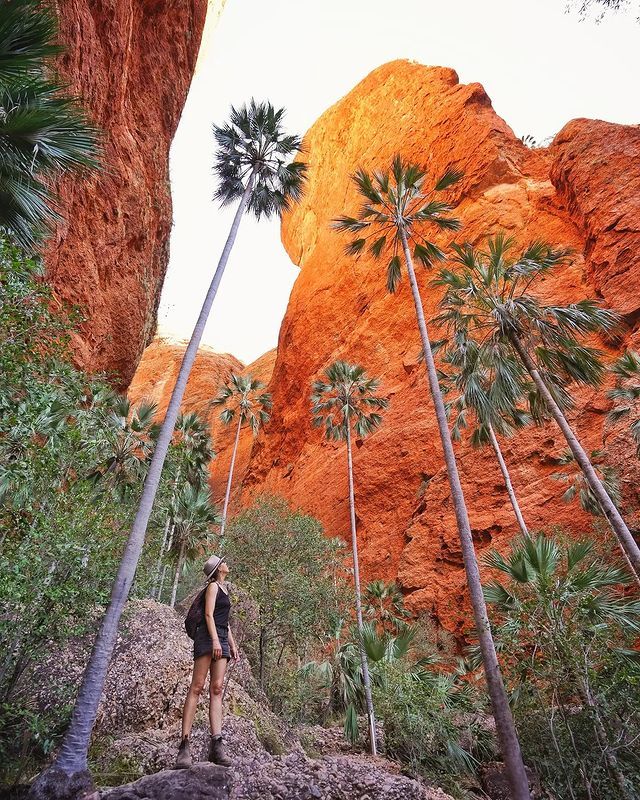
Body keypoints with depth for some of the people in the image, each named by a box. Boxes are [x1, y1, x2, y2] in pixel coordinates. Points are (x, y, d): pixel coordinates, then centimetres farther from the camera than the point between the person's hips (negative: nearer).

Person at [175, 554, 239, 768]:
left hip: (222, 639, 8)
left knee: (217, 689, -4)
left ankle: (216, 744, -10)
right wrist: (215, 640, -20)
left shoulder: (224, 589, 25)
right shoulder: (213, 586, 1)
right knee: (196, 687, -10)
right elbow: (209, 614, -10)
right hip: (208, 636, -8)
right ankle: (184, 745, -12)